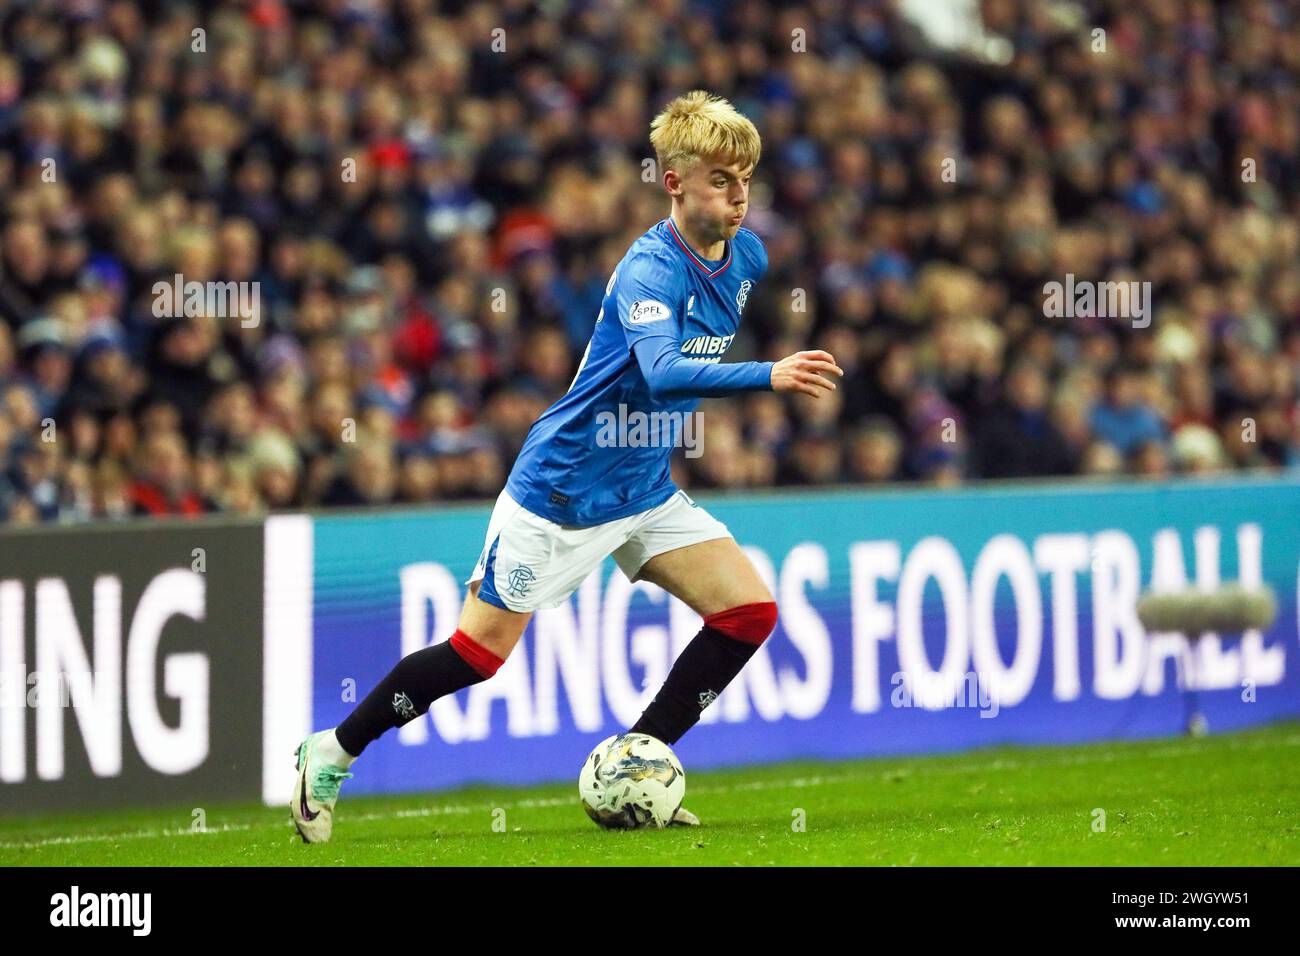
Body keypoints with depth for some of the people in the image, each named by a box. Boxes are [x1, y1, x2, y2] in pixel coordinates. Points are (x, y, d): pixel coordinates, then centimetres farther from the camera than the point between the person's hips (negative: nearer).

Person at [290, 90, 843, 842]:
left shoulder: (746, 257, -1)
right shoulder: (649, 270, -26)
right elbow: (663, 370, -45)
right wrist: (768, 376, -56)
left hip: (645, 490, 7)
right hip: (562, 489, -7)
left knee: (750, 612, -7)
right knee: (480, 651, -2)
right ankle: (331, 754, 16)